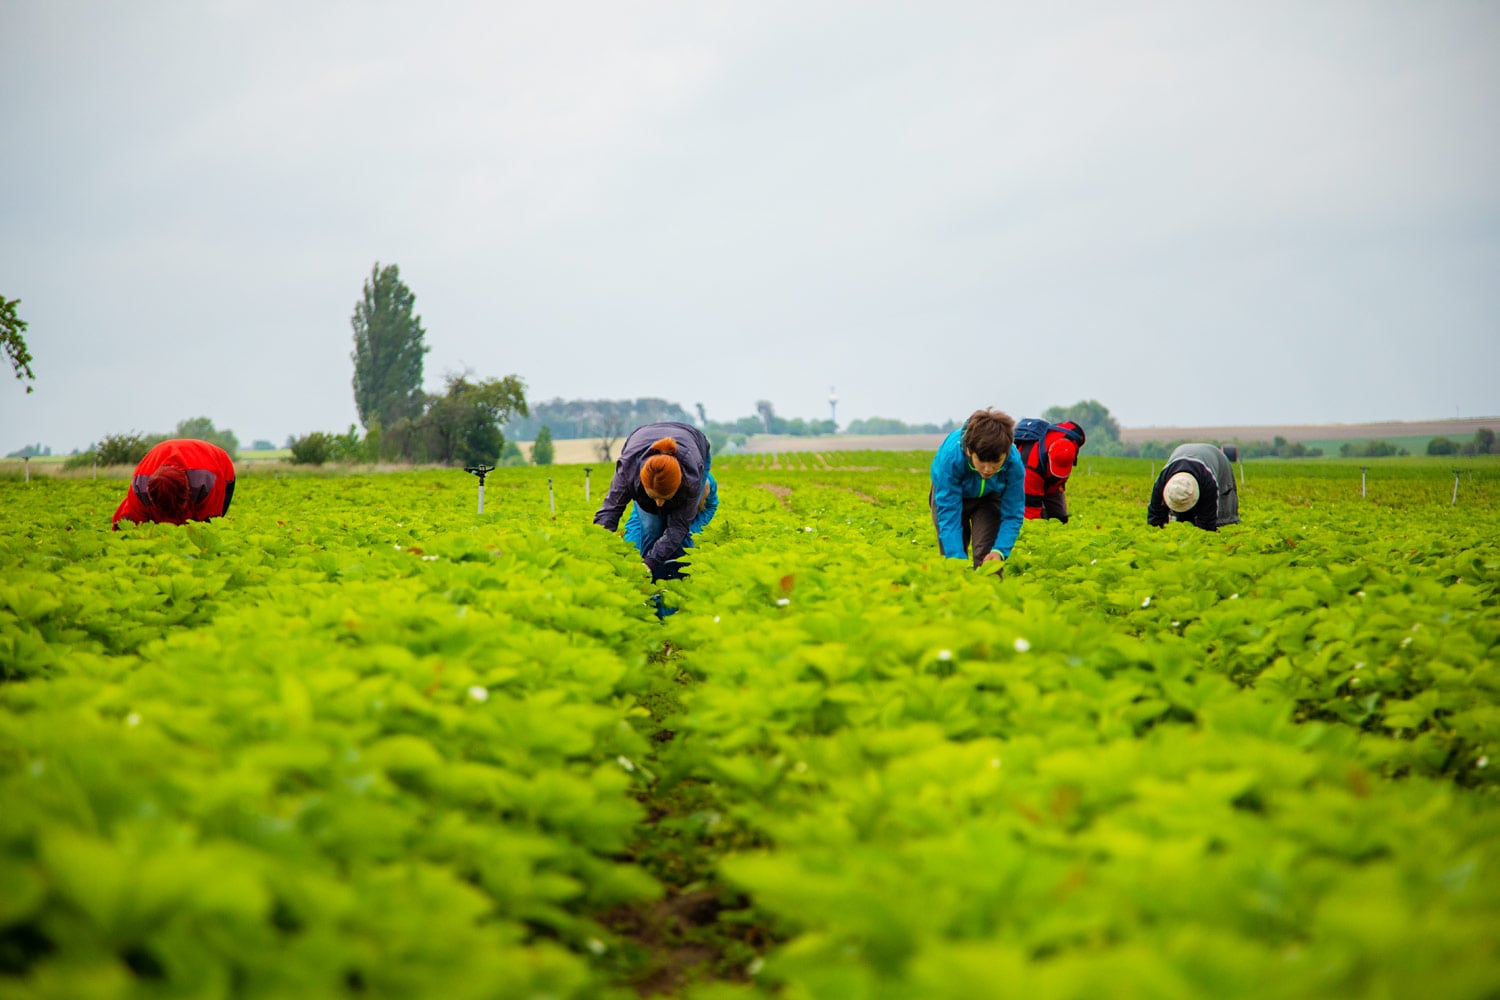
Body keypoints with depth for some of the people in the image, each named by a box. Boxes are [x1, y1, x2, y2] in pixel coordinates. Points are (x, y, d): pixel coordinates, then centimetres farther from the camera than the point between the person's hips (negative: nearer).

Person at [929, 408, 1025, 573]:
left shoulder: (1014, 462, -35)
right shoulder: (951, 456, -41)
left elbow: (1012, 515, -25)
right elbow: (948, 514, -37)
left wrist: (1000, 551, -41)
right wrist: (957, 559, -47)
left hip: (989, 496, 1)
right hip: (951, 494, -1)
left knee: (988, 557, -16)